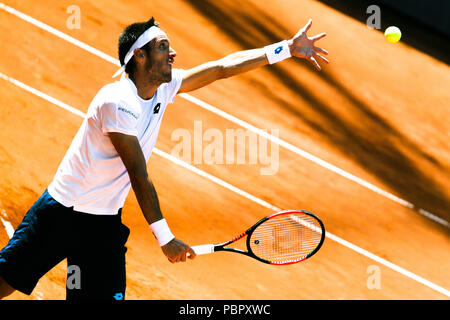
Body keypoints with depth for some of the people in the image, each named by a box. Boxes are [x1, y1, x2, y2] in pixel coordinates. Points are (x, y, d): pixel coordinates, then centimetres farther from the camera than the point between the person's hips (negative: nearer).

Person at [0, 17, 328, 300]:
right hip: (63, 212, -7)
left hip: (104, 222, 7)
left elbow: (222, 67, 7)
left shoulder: (164, 88, 1)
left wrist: (288, 48, 5)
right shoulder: (118, 103, -24)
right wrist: (165, 238, -21)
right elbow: (140, 178, -23)